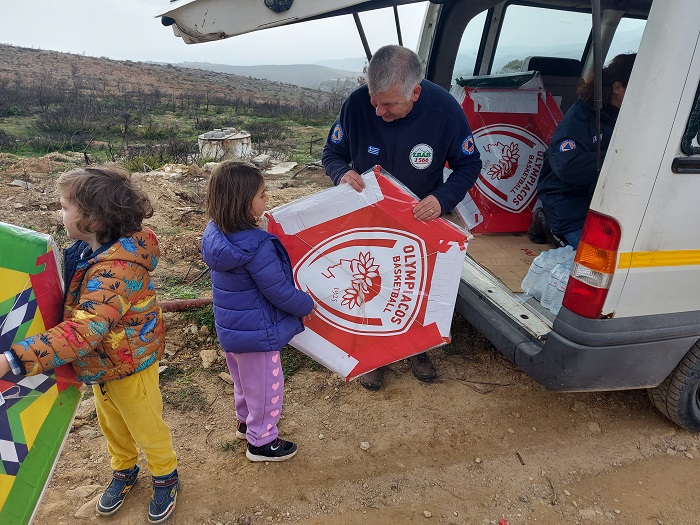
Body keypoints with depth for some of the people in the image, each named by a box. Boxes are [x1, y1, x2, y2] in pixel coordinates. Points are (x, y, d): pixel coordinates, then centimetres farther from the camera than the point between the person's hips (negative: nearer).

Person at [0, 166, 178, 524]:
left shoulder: (116, 270, -36)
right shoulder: (91, 249, -6)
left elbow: (84, 331, -45)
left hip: (128, 365, -8)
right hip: (101, 362, 9)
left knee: (146, 428, 16)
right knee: (111, 424, 27)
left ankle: (165, 477, 40)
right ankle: (124, 471, 52)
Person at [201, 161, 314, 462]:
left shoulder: (214, 234, -7)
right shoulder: (256, 246, -32)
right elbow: (279, 292, -25)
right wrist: (307, 305, -7)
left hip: (229, 328, 9)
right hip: (256, 333, -8)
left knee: (244, 379, 30)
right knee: (266, 386, 14)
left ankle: (246, 422, 52)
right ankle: (261, 442, 33)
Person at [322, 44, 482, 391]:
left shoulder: (445, 110, -25)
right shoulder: (357, 104, -24)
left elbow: (469, 165, -12)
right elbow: (332, 152, -9)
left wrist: (442, 199, -30)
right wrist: (342, 173, -33)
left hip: (421, 220, 1)